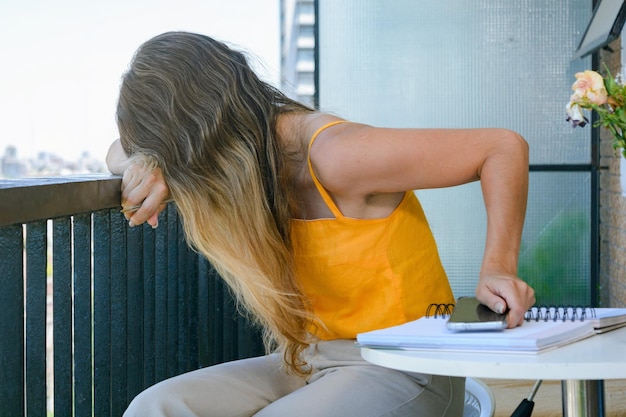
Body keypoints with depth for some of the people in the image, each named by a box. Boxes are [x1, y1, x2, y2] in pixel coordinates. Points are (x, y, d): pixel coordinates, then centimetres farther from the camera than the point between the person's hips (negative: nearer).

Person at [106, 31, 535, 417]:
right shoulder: (249, 142, 2)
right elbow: (120, 154, 15)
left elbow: (504, 147, -17)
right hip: (307, 362, 8)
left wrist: (497, 269, -26)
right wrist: (149, 164, -8)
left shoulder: (337, 157, -21)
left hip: (401, 370, -7)